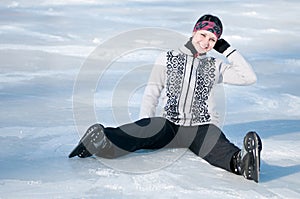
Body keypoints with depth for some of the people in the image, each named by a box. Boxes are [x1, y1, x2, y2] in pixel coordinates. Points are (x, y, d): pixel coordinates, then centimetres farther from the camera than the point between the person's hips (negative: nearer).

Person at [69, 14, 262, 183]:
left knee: (221, 149, -36)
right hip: (169, 126, 1)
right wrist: (145, 128, -3)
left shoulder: (216, 67, 14)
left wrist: (228, 50, 7)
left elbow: (249, 77, 9)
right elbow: (152, 93, 10)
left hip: (203, 128, -1)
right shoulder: (168, 58, 11)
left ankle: (242, 162, -66)